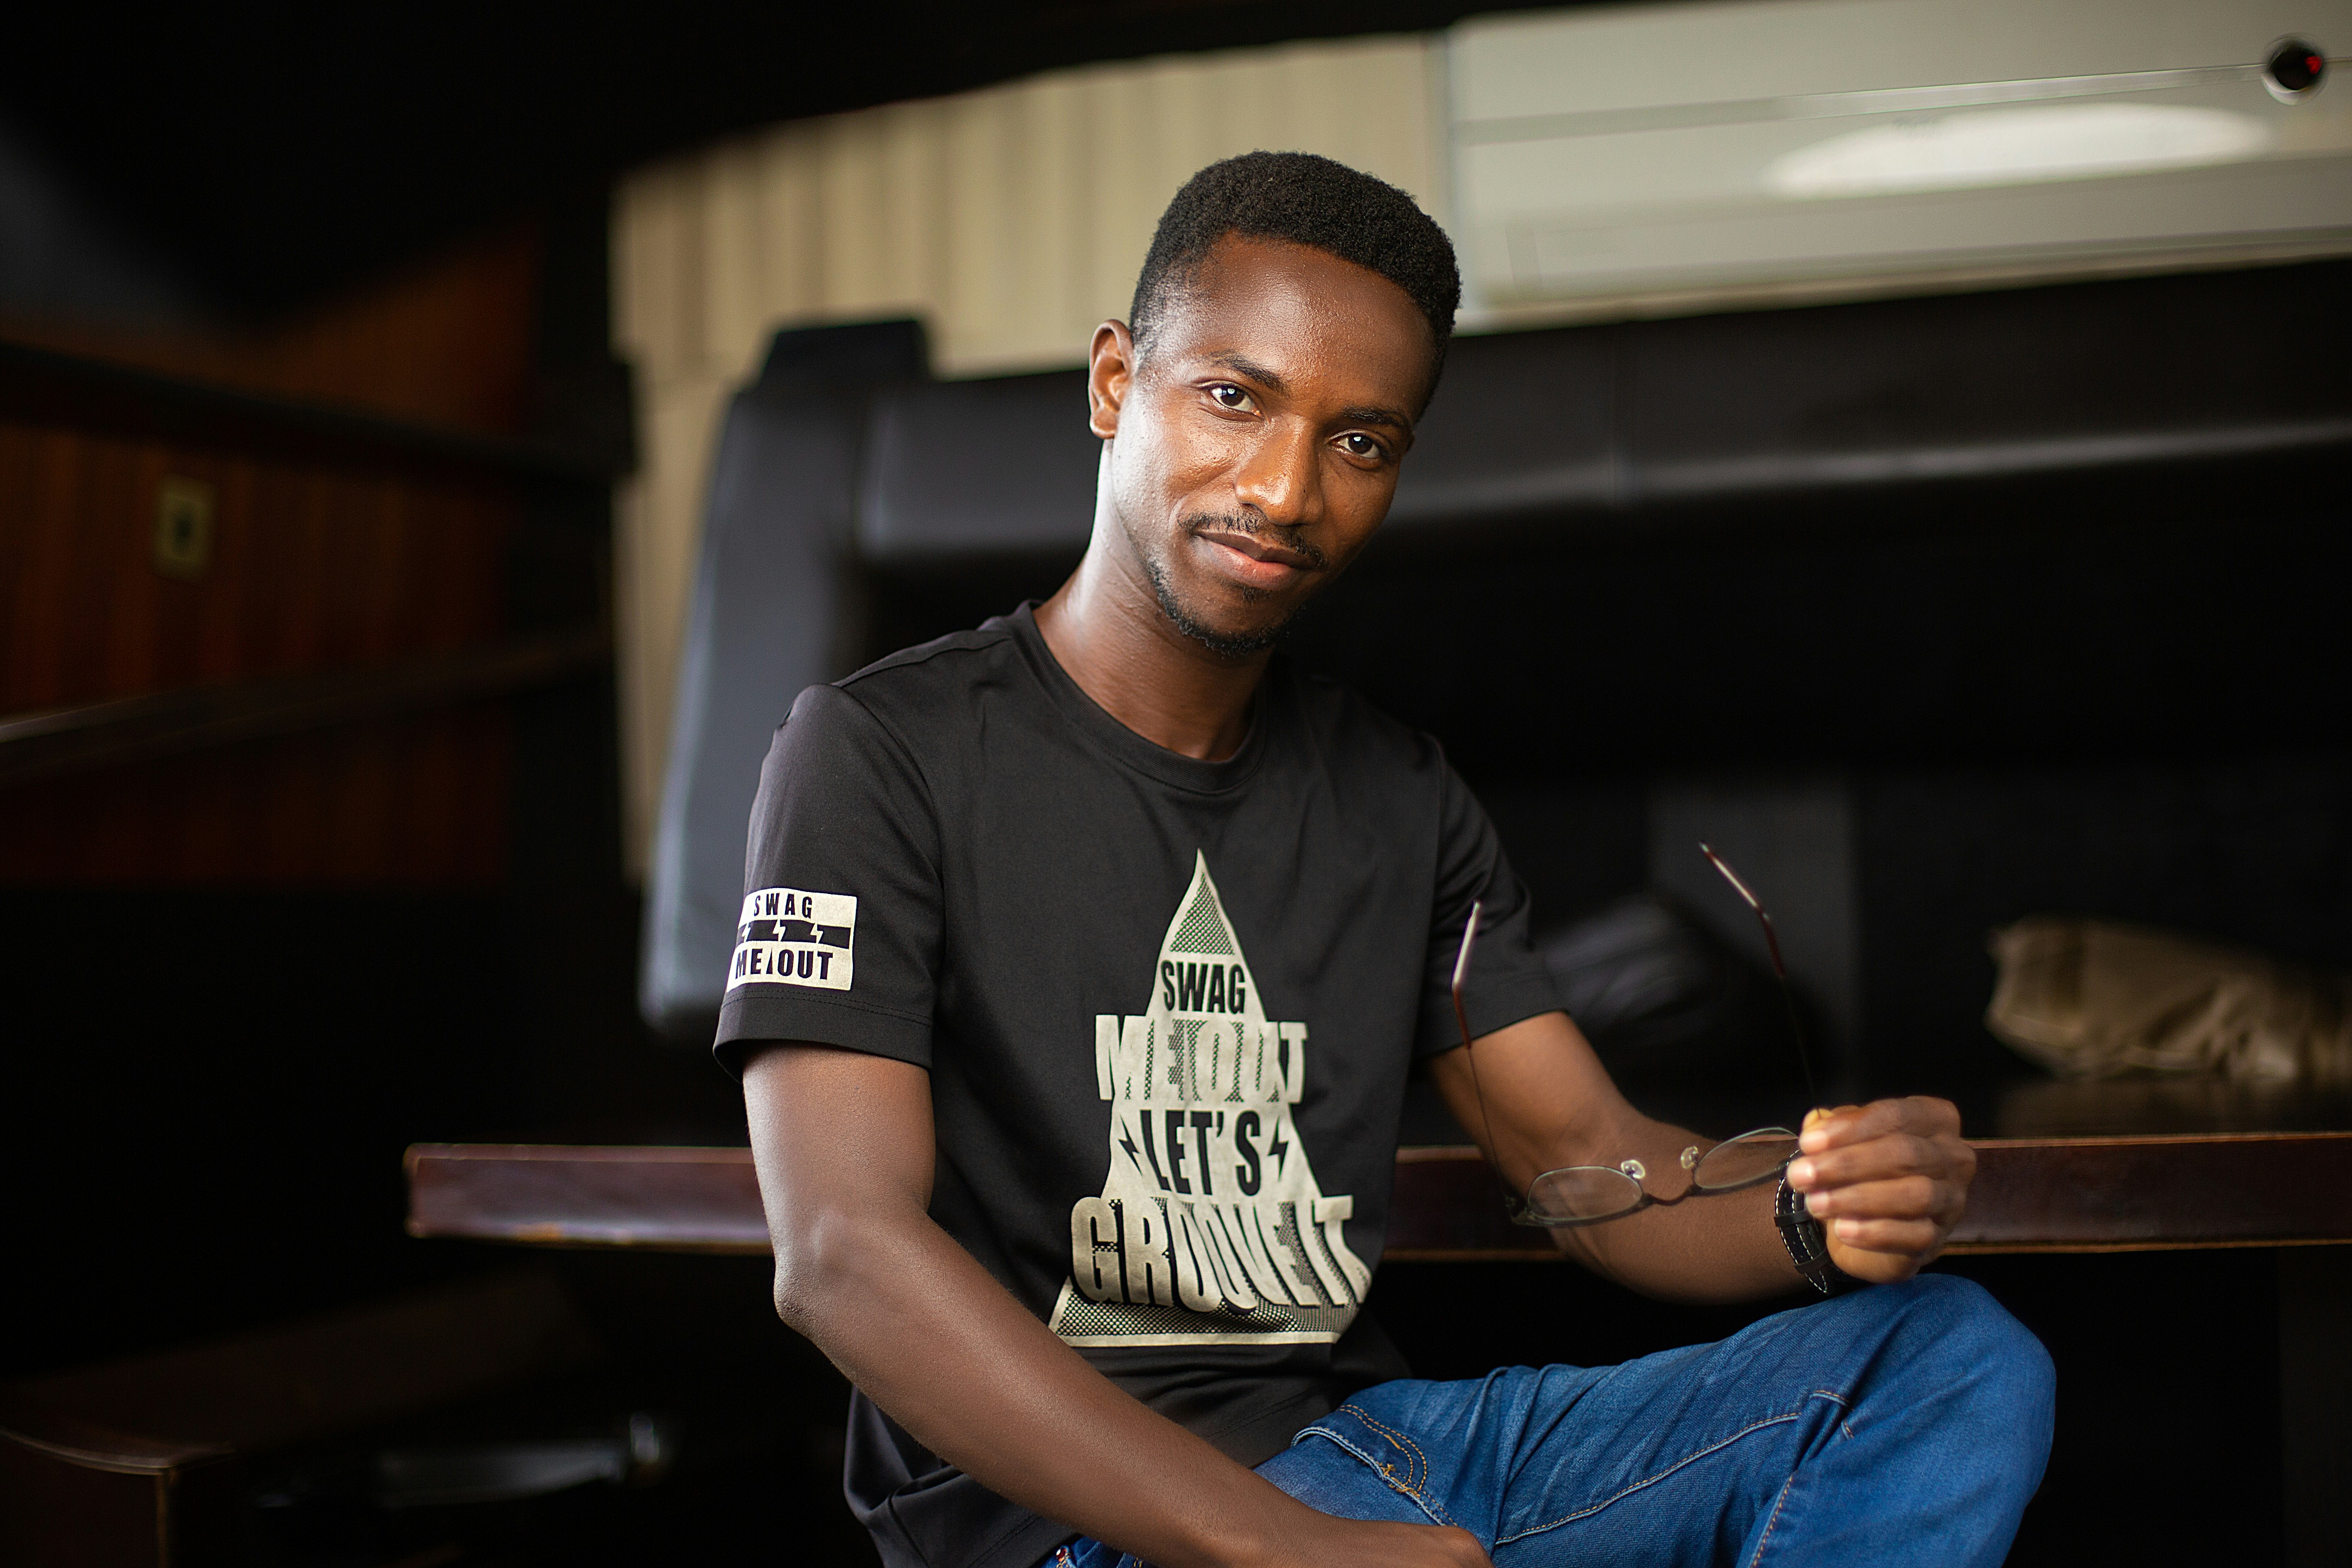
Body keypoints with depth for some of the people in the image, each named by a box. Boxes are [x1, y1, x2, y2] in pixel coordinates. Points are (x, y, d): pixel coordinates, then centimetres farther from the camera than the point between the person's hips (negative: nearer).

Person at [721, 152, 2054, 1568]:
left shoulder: (1399, 800, 14)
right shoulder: (885, 753, -7)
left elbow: (1600, 1170, 11)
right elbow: (844, 1253, -18)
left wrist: (1818, 1215, -14)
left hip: (1366, 1436, 7)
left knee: (1957, 1357, -7)